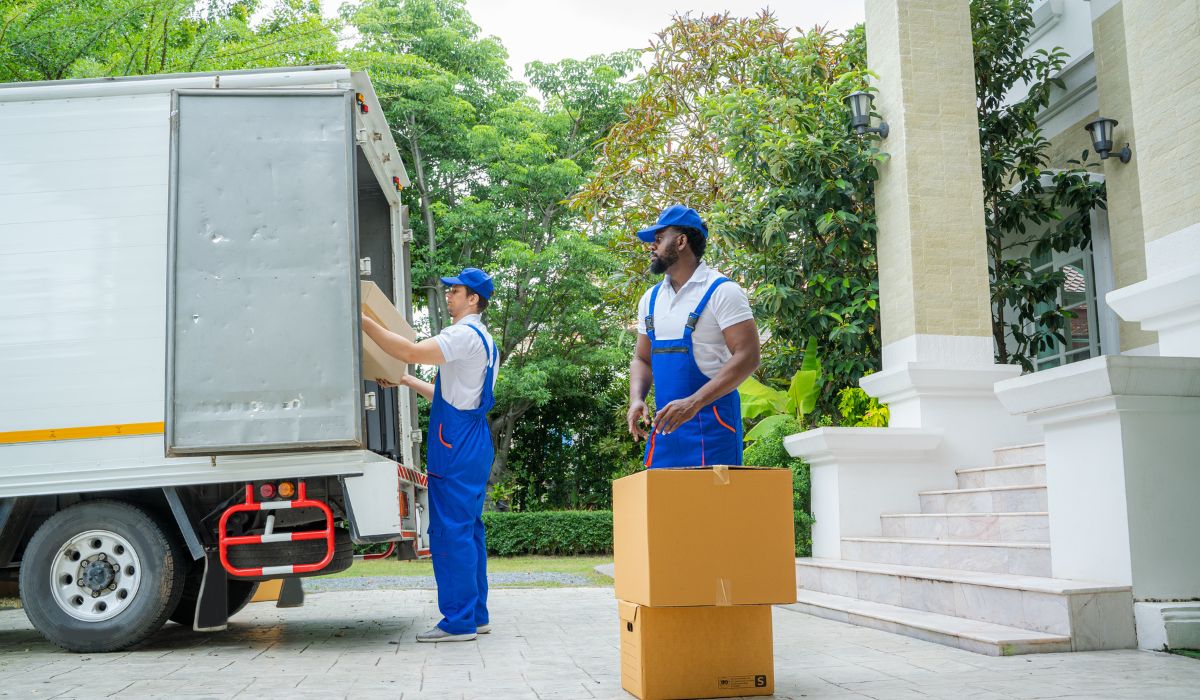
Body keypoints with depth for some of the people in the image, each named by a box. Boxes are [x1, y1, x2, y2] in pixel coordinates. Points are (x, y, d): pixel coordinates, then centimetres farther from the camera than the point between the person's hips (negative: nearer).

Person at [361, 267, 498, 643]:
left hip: (456, 448, -10)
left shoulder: (466, 334, -12)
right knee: (468, 530, 12)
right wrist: (409, 382, 27)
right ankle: (476, 615, 18)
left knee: (451, 532, -8)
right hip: (471, 445, 10)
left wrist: (363, 320, -18)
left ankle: (458, 621, -6)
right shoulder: (481, 339, 21)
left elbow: (410, 351, -24)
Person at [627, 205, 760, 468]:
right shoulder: (651, 298, 15)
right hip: (664, 423, 6)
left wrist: (693, 403, -23)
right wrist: (636, 399, -2)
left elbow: (747, 357, -14)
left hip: (711, 422, -6)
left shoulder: (722, 291, -6)